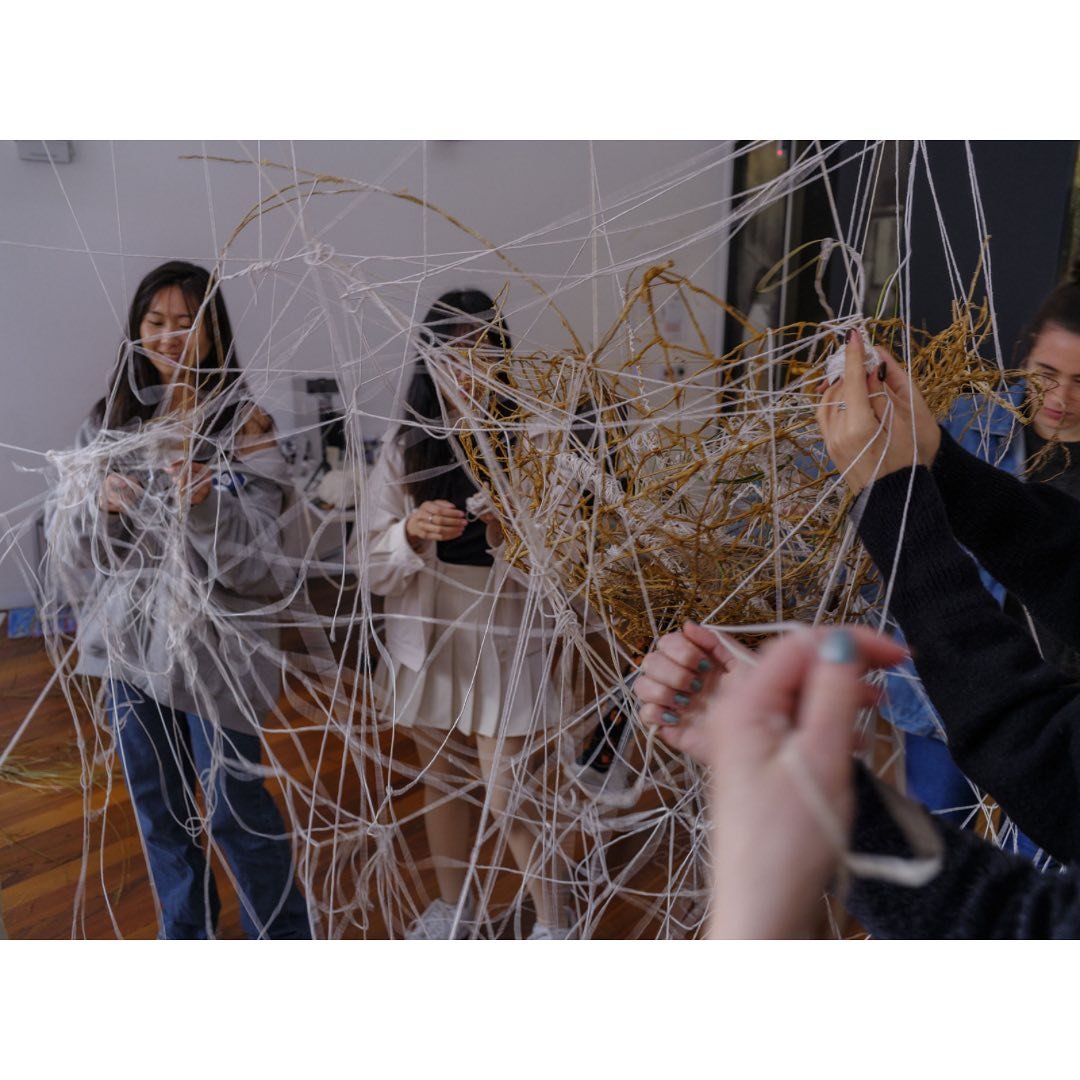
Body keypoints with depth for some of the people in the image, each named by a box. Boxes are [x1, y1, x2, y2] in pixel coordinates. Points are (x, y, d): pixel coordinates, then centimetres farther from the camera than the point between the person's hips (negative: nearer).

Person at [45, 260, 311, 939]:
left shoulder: (244, 423, -7)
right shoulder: (109, 422, 5)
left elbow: (255, 553, -13)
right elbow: (67, 540, 3)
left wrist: (204, 501, -30)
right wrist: (100, 505, -17)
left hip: (214, 642, -4)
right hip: (130, 638, 5)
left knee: (235, 805, 4)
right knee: (159, 806, 18)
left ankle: (284, 934, 28)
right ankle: (186, 934, 40)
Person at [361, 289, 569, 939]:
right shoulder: (406, 447, -3)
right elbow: (374, 569, -5)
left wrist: (509, 541, -31)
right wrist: (412, 531, -24)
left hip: (504, 641, -3)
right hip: (427, 639, 4)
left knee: (507, 795, 2)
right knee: (442, 780, 20)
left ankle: (554, 922, 28)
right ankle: (454, 905, 44)